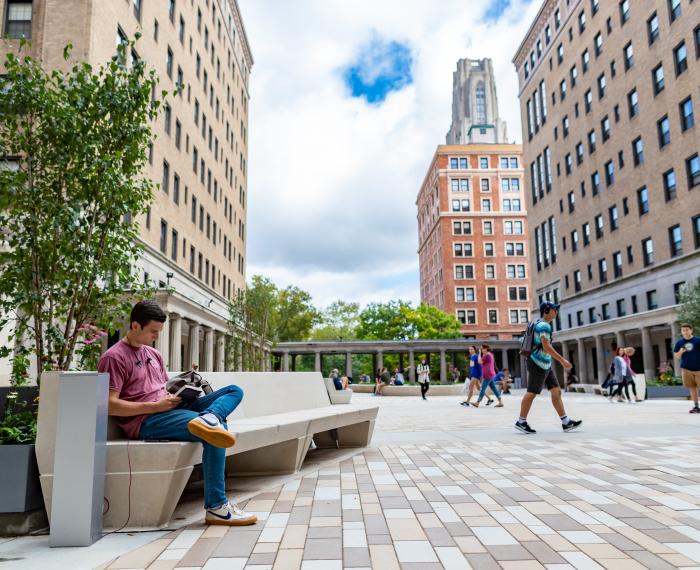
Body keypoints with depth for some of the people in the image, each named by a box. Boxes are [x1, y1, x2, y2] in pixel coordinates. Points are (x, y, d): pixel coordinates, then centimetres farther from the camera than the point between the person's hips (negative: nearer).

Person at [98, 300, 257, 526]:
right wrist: (156, 406, -17)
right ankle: (216, 508, -25)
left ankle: (207, 418, -38)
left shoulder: (154, 354, 23)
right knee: (215, 434, -29)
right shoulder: (114, 358, -4)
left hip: (168, 410, 9)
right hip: (145, 422, -8)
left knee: (234, 391, -5)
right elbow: (110, 405, -13)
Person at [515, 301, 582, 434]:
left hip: (545, 364, 10)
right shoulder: (543, 325, -15)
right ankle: (521, 422, 6)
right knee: (532, 393, -3)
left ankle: (566, 422, 9)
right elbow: (546, 346, -24)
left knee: (557, 391, 7)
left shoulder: (542, 324, 17)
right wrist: (562, 360, -23)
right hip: (538, 364, -10)